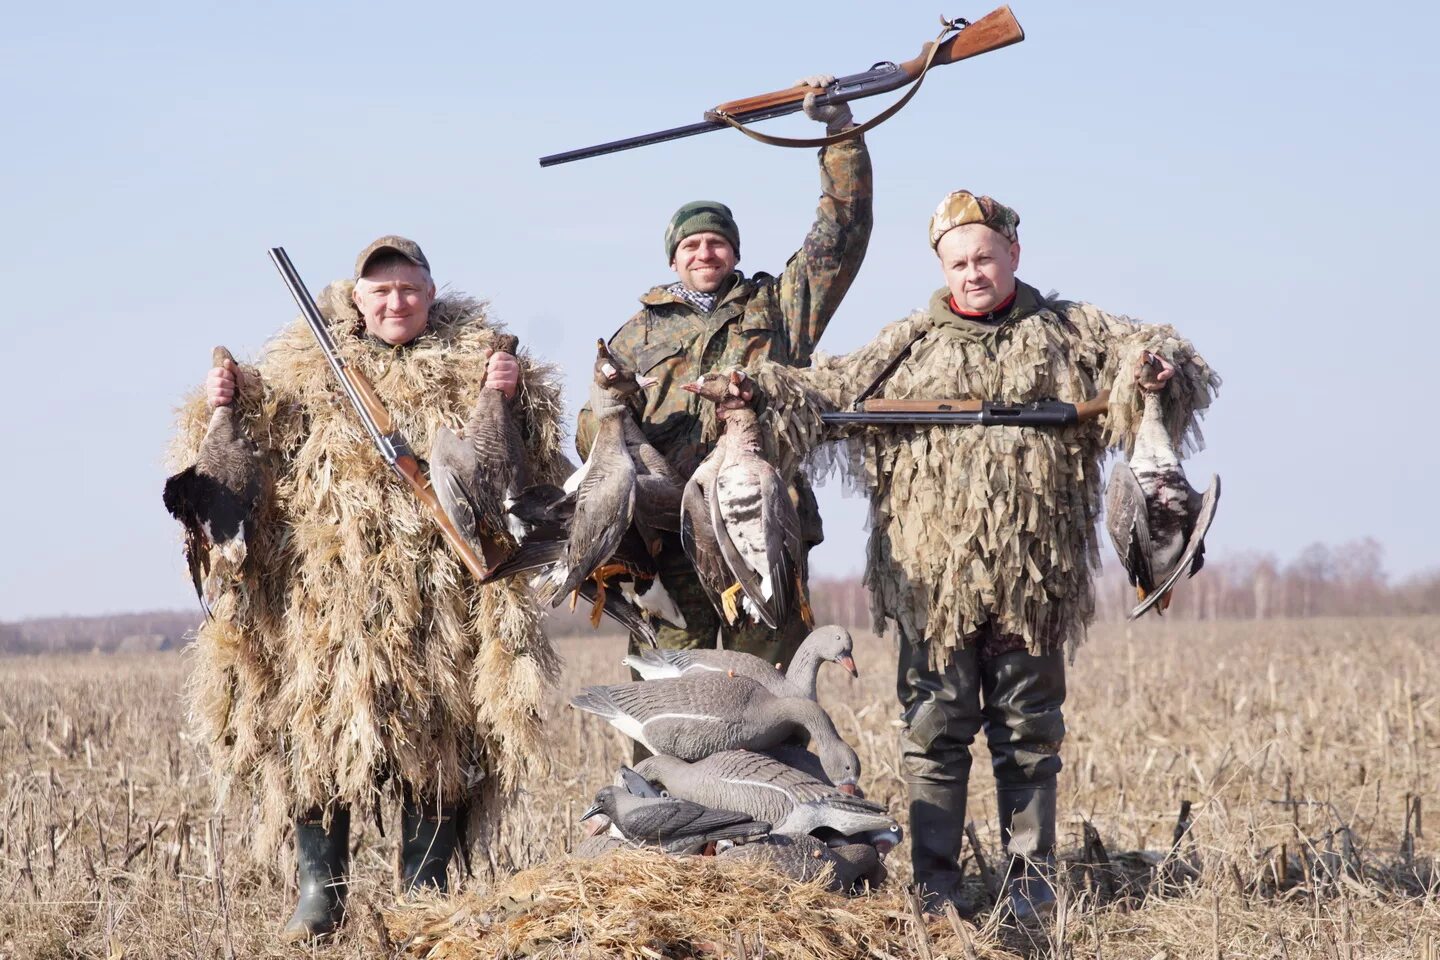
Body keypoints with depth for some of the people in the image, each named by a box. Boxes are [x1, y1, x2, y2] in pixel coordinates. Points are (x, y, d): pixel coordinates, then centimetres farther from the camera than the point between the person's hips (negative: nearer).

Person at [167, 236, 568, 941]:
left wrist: (512, 398, -12)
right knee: (316, 725, -3)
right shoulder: (303, 366, 14)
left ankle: (423, 889, 11)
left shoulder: (470, 356, 11)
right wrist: (222, 407, -5)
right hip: (323, 588, 0)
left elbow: (525, 463, 5)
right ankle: (319, 892, 5)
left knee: (440, 731, 1)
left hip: (440, 592, 0)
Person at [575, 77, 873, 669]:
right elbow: (591, 433, 18)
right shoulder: (641, 333, 20)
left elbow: (843, 228, 12)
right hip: (671, 539, 0)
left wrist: (840, 128, 6)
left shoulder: (778, 307, 18)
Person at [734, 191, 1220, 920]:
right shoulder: (909, 346, 11)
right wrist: (764, 390, -9)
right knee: (934, 732, 1)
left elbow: (1140, 350, 3)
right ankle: (934, 886, 6)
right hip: (932, 578, 0)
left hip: (1032, 579, 0)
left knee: (1028, 733, 7)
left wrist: (1156, 367, -20)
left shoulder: (1068, 334, 10)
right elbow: (830, 389, 8)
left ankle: (1030, 880, 14)